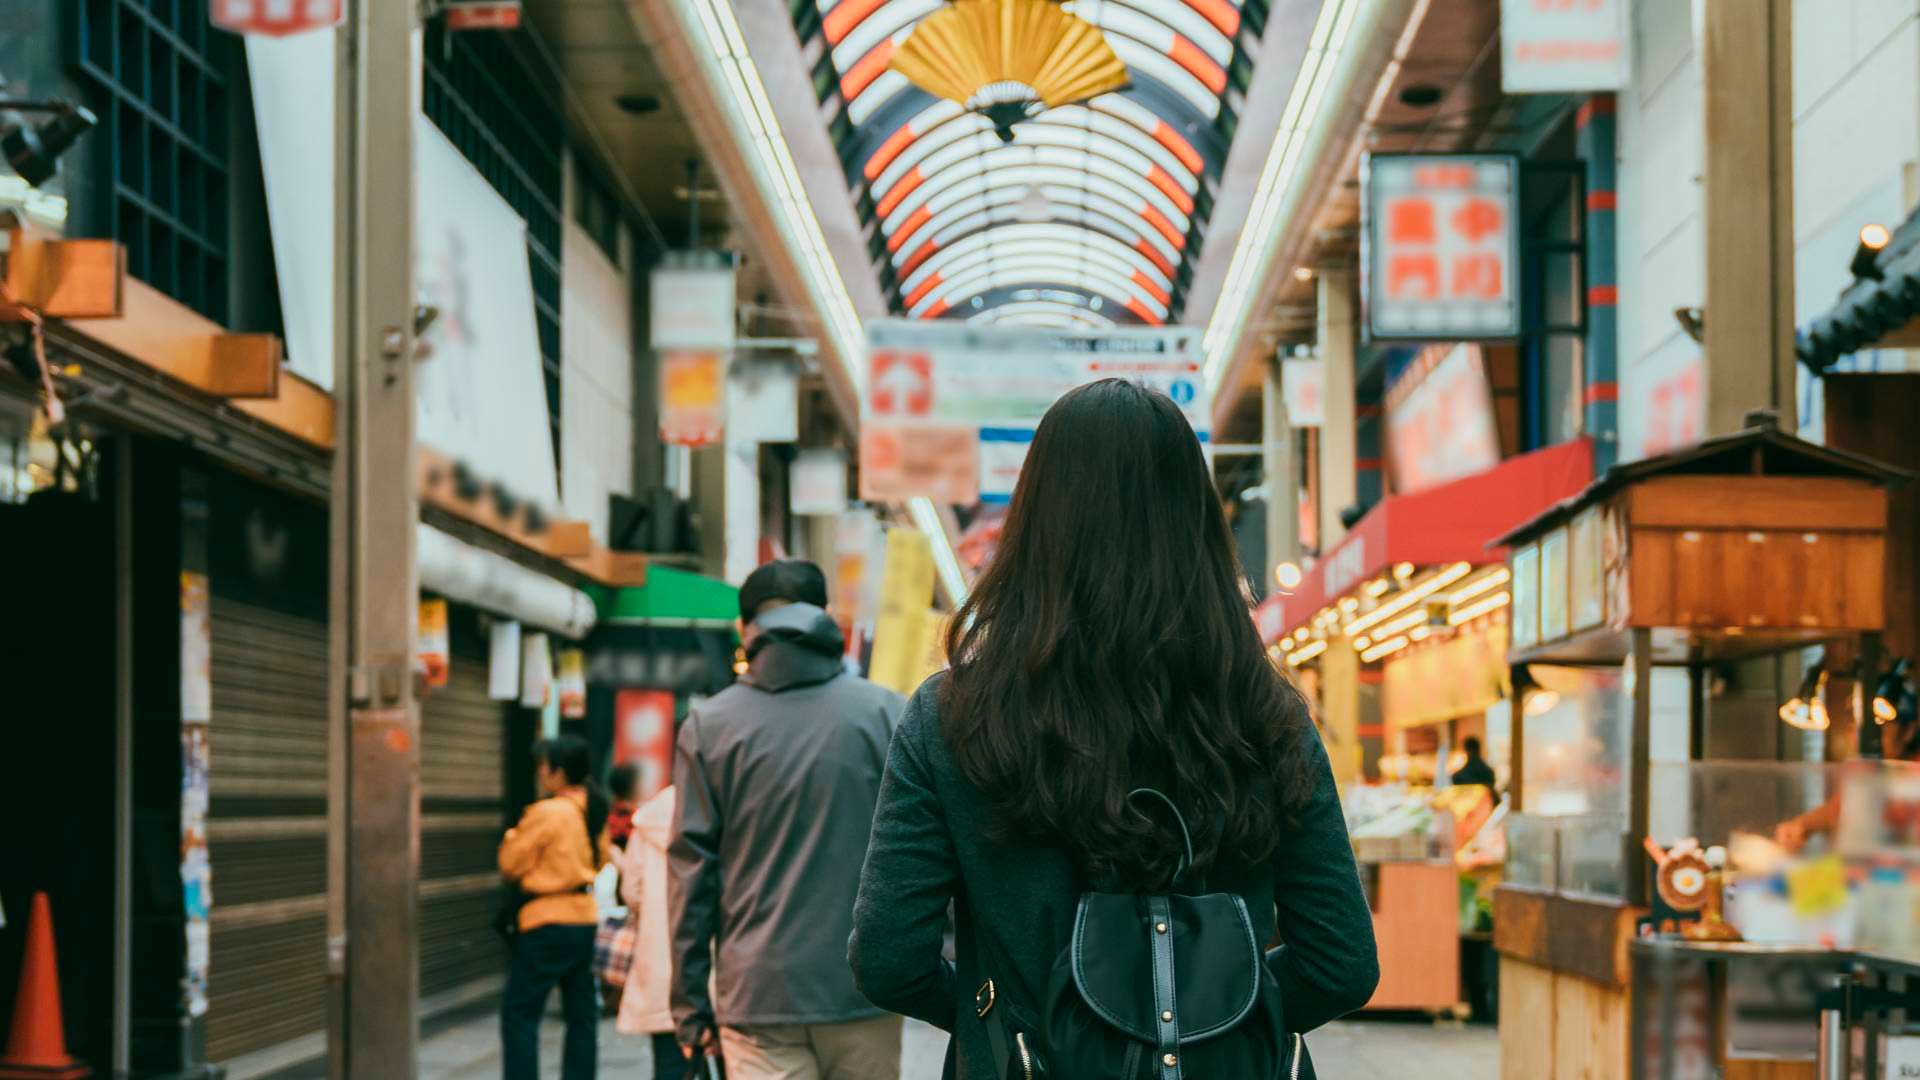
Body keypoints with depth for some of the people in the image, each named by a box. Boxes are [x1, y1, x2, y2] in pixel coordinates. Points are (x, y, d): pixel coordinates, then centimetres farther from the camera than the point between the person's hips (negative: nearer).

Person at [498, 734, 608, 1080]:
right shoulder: (595, 811, 8)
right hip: (588, 918, 8)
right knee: (582, 1014, 10)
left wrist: (514, 834, 10)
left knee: (520, 1010, -2)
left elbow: (510, 864, -9)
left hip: (550, 921, -8)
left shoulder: (547, 812, -15)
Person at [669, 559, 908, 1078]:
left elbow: (691, 869, 2)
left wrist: (690, 1002, 6)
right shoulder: (884, 711, 1)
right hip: (864, 990, 0)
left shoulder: (708, 724, 2)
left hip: (757, 994, 0)